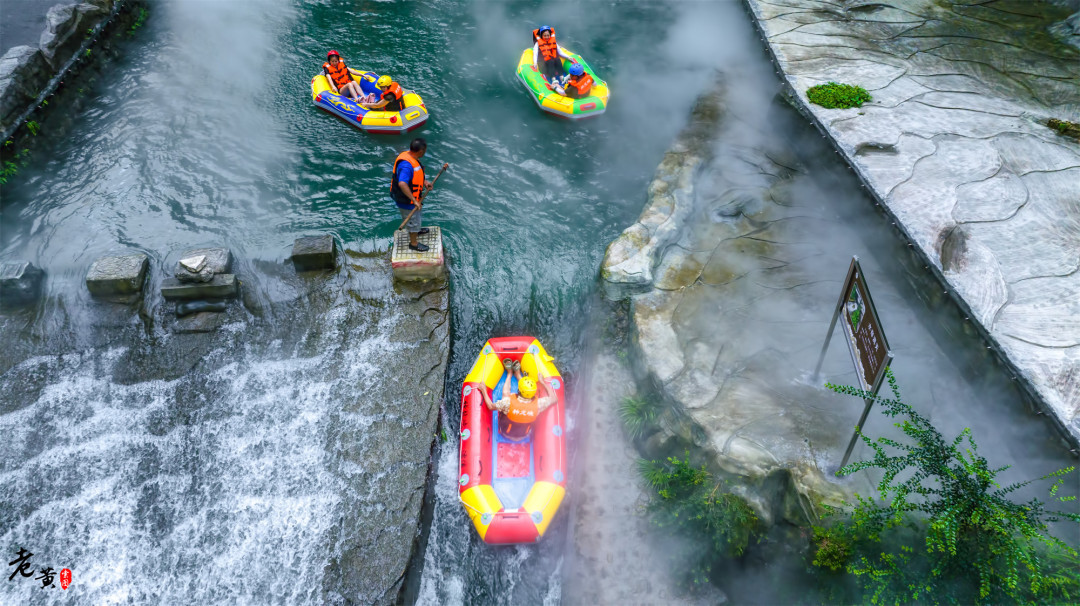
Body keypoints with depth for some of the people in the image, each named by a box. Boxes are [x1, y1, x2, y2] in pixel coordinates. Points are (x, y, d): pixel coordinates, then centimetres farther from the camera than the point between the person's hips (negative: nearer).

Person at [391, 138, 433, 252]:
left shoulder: (409, 155, -5)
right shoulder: (407, 164, -37)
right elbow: (402, 184, -46)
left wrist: (424, 182, 3)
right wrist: (414, 200, -41)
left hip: (413, 196, 10)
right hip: (406, 200, -10)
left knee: (417, 213, 34)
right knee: (412, 220, 12)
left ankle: (416, 230, 61)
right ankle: (414, 243, 34)